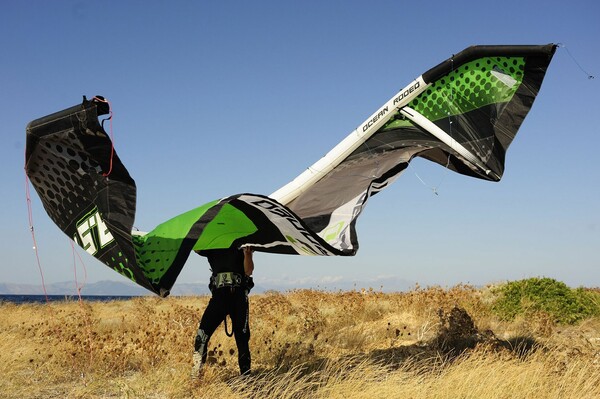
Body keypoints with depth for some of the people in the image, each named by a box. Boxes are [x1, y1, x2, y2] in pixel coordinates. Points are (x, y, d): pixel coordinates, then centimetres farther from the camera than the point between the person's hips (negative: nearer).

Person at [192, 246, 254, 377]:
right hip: (219, 293, 1)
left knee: (242, 336, 0)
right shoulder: (211, 247, 22)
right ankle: (196, 374, -10)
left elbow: (248, 271, 5)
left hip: (239, 295, 0)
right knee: (203, 332, -12)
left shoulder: (241, 247, 17)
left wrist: (247, 253, -8)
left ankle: (245, 374, 7)